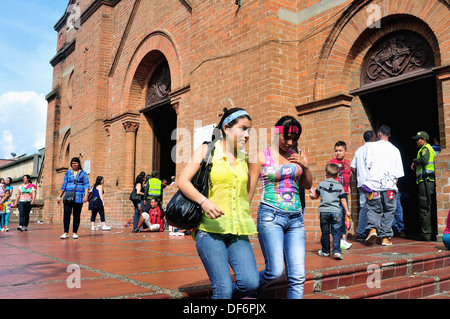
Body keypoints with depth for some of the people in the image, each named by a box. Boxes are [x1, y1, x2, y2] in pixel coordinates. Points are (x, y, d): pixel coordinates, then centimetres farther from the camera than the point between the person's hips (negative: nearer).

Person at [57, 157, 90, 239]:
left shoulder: (83, 173, 7)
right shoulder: (68, 173, 14)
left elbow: (86, 185, -1)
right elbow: (64, 185, 16)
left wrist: (86, 195, -13)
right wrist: (59, 196, 12)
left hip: (78, 197, -2)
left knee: (77, 215, 1)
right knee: (66, 214, -9)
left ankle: (75, 233, 9)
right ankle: (66, 233, -5)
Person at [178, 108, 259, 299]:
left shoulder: (244, 160, 13)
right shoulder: (207, 150, 2)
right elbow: (182, 181, -4)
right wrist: (204, 201, -20)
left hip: (238, 232, 4)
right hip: (210, 229, -4)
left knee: (250, 283, -10)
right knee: (224, 289, -10)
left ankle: (219, 296, 18)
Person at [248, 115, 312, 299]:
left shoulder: (296, 155, 12)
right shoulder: (261, 156, 1)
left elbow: (308, 185, 20)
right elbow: (249, 190, 2)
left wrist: (305, 166, 1)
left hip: (295, 218, 4)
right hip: (270, 216, -4)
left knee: (298, 276, -2)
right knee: (275, 271, -12)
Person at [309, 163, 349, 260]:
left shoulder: (321, 184, 4)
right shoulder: (339, 186, 3)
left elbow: (316, 196, 16)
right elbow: (343, 199, 4)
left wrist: (312, 193, 38)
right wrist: (347, 211, 14)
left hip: (324, 211, 1)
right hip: (336, 211, -1)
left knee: (325, 232, 9)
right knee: (336, 232, 1)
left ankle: (325, 251, 20)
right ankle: (336, 251, -10)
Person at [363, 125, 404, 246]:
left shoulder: (372, 146, 4)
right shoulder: (395, 150, 11)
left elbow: (368, 164, 0)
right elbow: (398, 172, 10)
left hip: (374, 183, -1)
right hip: (390, 185, 2)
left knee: (373, 209, 7)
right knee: (388, 211, 9)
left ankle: (372, 228, -17)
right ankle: (385, 237, 7)